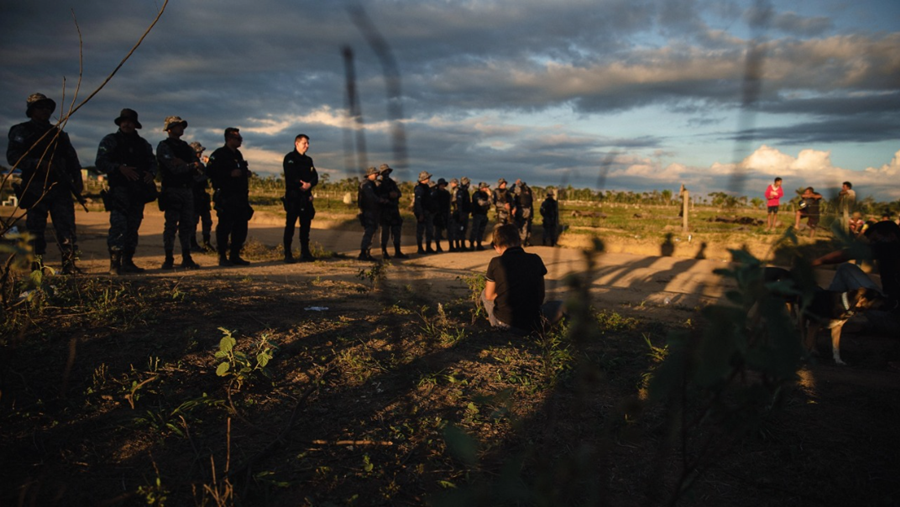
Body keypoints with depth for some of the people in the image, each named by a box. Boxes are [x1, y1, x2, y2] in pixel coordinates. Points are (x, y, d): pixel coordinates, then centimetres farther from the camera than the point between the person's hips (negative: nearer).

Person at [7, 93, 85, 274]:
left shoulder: (58, 133, 22)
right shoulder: (20, 132, 8)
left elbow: (72, 157, 22)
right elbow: (13, 157, -4)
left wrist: (77, 178, 8)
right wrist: (39, 164, -18)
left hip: (60, 187, 3)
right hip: (36, 189, -3)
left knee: (67, 226, -7)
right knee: (35, 229, -1)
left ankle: (69, 264, -7)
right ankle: (37, 265, 4)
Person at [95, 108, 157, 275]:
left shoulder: (143, 143, 20)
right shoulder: (110, 141, 5)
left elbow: (152, 162, 18)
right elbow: (100, 162, -4)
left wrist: (151, 173, -5)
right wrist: (120, 168, -20)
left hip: (139, 190, 5)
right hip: (119, 188, -5)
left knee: (133, 226, 7)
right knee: (118, 225, -14)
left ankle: (127, 262, 14)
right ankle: (114, 263, -12)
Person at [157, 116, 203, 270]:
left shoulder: (187, 147, 18)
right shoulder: (163, 146, -1)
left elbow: (200, 169, 7)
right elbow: (175, 168, -15)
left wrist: (183, 164, -10)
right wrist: (193, 165, -5)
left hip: (187, 190, 6)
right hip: (172, 190, -6)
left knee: (188, 225, 5)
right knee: (171, 225, -6)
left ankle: (187, 258, 10)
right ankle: (169, 259, -2)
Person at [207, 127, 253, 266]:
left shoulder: (238, 155, 20)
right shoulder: (219, 154, -5)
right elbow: (210, 172, -15)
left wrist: (246, 173, 10)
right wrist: (230, 174, -20)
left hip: (240, 196, 8)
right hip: (225, 196, -8)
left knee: (241, 226, 7)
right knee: (224, 226, -5)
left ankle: (235, 255, 16)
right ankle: (222, 257, 3)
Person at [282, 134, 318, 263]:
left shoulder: (308, 160, 18)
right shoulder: (290, 158, -2)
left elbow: (315, 177, 8)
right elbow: (291, 176, -16)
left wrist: (309, 184, -11)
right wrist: (301, 185, -15)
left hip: (306, 196, 7)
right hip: (293, 195, -7)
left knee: (306, 224, 8)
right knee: (290, 224, -6)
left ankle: (305, 252, 15)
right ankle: (288, 254, -4)